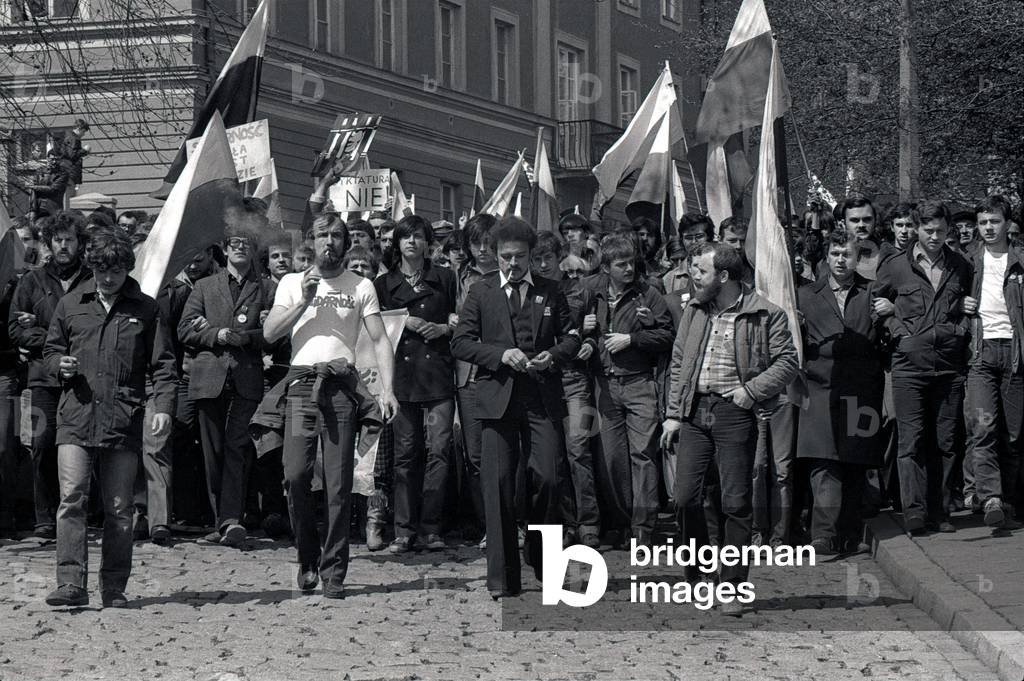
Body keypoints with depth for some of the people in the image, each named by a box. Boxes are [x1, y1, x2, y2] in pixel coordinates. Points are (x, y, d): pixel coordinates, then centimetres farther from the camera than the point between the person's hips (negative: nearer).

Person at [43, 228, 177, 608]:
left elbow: (162, 364, 7)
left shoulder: (145, 310, 8)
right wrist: (60, 364, -2)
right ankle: (71, 583, -17)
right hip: (76, 419, 0)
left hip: (123, 421, 0)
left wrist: (163, 406, -7)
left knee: (119, 508, 2)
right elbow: (50, 350, 21)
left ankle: (114, 588, 11)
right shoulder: (71, 306, 12)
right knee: (72, 498, -13)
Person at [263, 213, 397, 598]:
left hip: (341, 387, -1)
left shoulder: (361, 287, 12)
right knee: (296, 475, -11)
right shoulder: (292, 283, 16)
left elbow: (380, 340, 6)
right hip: (302, 382, 1)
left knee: (339, 483, -4)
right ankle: (308, 557, 9)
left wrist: (387, 389, -7)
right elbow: (270, 332, 6)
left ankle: (333, 570, 2)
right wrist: (305, 301, -5)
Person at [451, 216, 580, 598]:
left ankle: (539, 554, 18)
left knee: (547, 479, -8)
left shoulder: (549, 292, 12)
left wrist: (553, 355, -5)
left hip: (543, 398, 1)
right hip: (498, 398, -1)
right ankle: (502, 579, 0)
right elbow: (460, 343, 3)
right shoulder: (482, 292, 8)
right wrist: (500, 355, -11)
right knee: (498, 484, -4)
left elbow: (571, 337, 16)